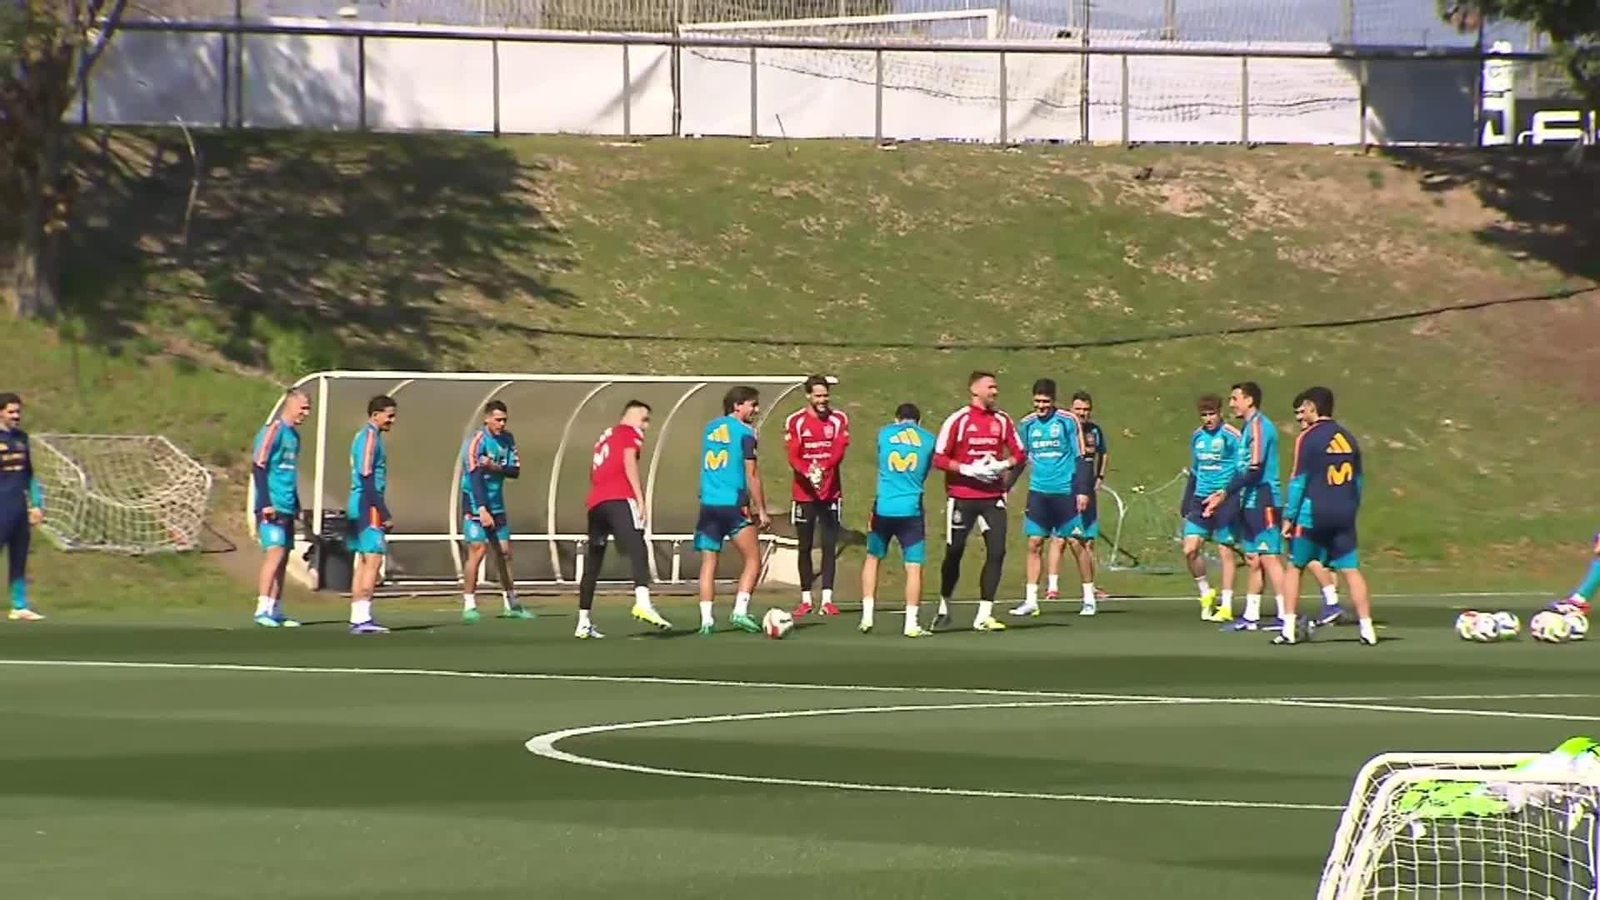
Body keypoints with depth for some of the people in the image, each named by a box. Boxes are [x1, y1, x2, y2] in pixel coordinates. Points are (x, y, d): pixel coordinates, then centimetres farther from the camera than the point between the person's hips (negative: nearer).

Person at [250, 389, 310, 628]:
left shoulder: (294, 434, 18)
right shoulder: (274, 430, -9)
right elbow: (258, 467, -14)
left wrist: (297, 506, 24)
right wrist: (265, 504, -20)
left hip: (287, 508, 9)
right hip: (272, 507, -9)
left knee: (283, 559, 8)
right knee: (275, 552, -18)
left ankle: (276, 611, 11)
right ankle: (262, 610, -21)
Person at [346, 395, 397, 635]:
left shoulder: (363, 436, 17)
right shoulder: (371, 436, -12)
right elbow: (367, 478, -19)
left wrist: (381, 511, 20)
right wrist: (384, 514, -19)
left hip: (359, 506, 10)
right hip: (368, 505, -10)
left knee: (364, 561, 10)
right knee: (374, 559, -12)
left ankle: (357, 618, 10)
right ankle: (363, 617, -17)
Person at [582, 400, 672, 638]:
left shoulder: (605, 437, 33)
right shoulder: (631, 433, 10)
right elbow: (629, 464, -5)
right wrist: (641, 499, -10)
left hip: (595, 502, 8)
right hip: (619, 499, -8)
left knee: (593, 562, 13)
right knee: (637, 549, -23)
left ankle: (583, 623, 16)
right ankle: (643, 602, -46)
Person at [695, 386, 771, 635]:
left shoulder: (711, 428, 14)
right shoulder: (744, 432, -5)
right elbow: (751, 475, -7)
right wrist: (761, 510, -2)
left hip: (708, 503, 5)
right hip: (733, 505, -5)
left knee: (708, 563, 6)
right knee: (753, 559, 4)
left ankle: (706, 619, 0)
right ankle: (740, 610, -9)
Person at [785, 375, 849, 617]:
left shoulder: (839, 420, 2)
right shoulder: (795, 422, -1)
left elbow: (839, 451, -10)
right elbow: (793, 457, -9)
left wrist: (823, 468, -30)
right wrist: (808, 473, -30)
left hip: (831, 492, 1)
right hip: (804, 494, -1)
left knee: (829, 546, -1)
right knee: (805, 547, 4)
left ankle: (827, 599, -1)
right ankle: (805, 599, 8)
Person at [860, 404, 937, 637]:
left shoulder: (884, 433, 10)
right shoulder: (929, 439, 7)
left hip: (883, 507, 2)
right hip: (912, 508, -2)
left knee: (872, 557, 19)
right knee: (914, 566, 0)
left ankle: (867, 616, 14)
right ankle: (911, 624, -5)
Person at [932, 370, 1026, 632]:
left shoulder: (1002, 420, 7)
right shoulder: (958, 420, -6)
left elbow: (1019, 453, 12)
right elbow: (939, 459, -8)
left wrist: (1003, 465, -8)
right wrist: (969, 470, -18)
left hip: (993, 496, 3)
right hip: (962, 497, -3)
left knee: (997, 551, -8)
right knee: (954, 552, 5)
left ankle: (984, 615, -4)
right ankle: (944, 607, 25)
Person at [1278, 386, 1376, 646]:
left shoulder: (1308, 438, -7)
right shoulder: (1348, 437, 10)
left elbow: (1299, 480, -9)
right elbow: (1358, 480, 15)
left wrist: (1289, 516, -4)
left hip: (1313, 514, -4)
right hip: (1344, 516, 4)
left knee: (1294, 567, 9)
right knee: (1351, 570, 4)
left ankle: (1289, 630, 5)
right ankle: (1367, 629, -3)